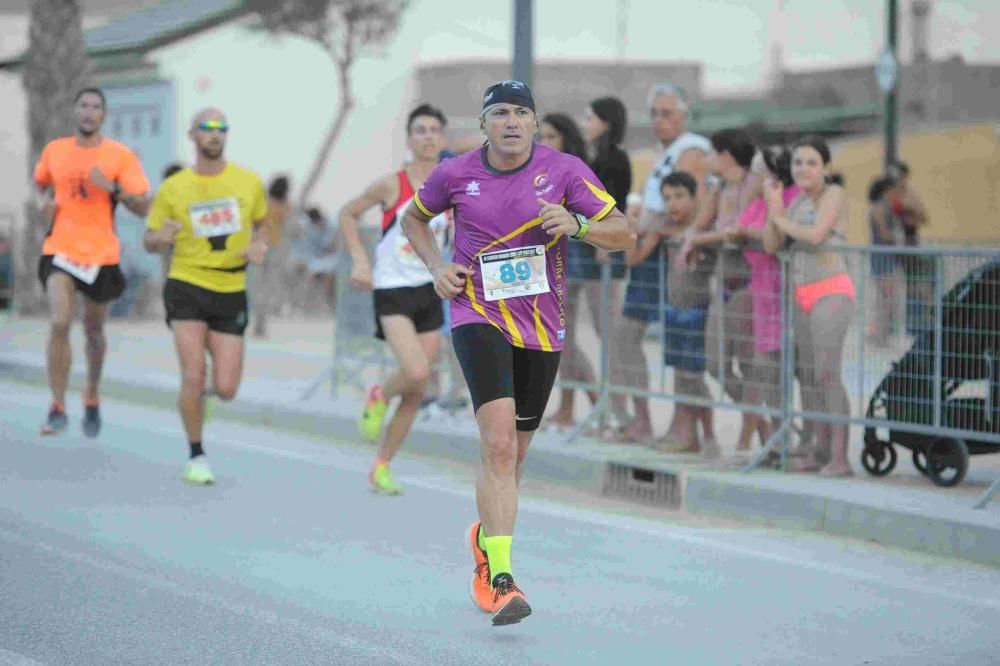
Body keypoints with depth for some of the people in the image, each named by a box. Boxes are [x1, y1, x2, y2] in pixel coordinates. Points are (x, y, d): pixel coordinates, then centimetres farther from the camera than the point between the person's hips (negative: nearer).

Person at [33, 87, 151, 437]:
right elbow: (43, 183, 24)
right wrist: (44, 203, 3)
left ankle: (92, 398, 38)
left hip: (101, 254, 0)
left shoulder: (120, 156, -4)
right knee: (59, 323, -17)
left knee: (93, 331, 14)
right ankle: (58, 408, -11)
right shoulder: (54, 150, 4)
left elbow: (143, 207, -7)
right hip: (60, 249, 0)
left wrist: (113, 188, -22)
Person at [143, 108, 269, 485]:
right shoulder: (173, 188, -1)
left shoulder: (249, 183, 3)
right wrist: (161, 238, -18)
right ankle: (196, 457, 7)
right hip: (186, 287, -2)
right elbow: (150, 242, 6)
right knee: (193, 375, -13)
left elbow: (260, 225, 19)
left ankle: (204, 390, 35)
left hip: (231, 294, 2)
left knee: (226, 390, -4)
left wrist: (258, 247, -4)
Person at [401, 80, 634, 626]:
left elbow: (624, 235, -4)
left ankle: (485, 538, 43)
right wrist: (437, 266, 2)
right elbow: (413, 218, 19)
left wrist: (577, 225, -23)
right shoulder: (455, 174, -1)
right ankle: (500, 578, -25)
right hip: (478, 316, -2)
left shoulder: (565, 170, -4)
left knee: (513, 452, 13)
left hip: (542, 327, 2)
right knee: (498, 441, -21)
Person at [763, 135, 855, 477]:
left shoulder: (834, 194, -8)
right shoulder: (799, 200, 13)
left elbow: (816, 234, -21)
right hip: (804, 297, 8)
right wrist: (773, 207, -7)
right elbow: (771, 245, 8)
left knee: (828, 375, -15)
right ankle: (820, 451, 18)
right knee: (810, 377, 10)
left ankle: (840, 458, -18)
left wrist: (781, 218, -5)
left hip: (831, 294, -8)